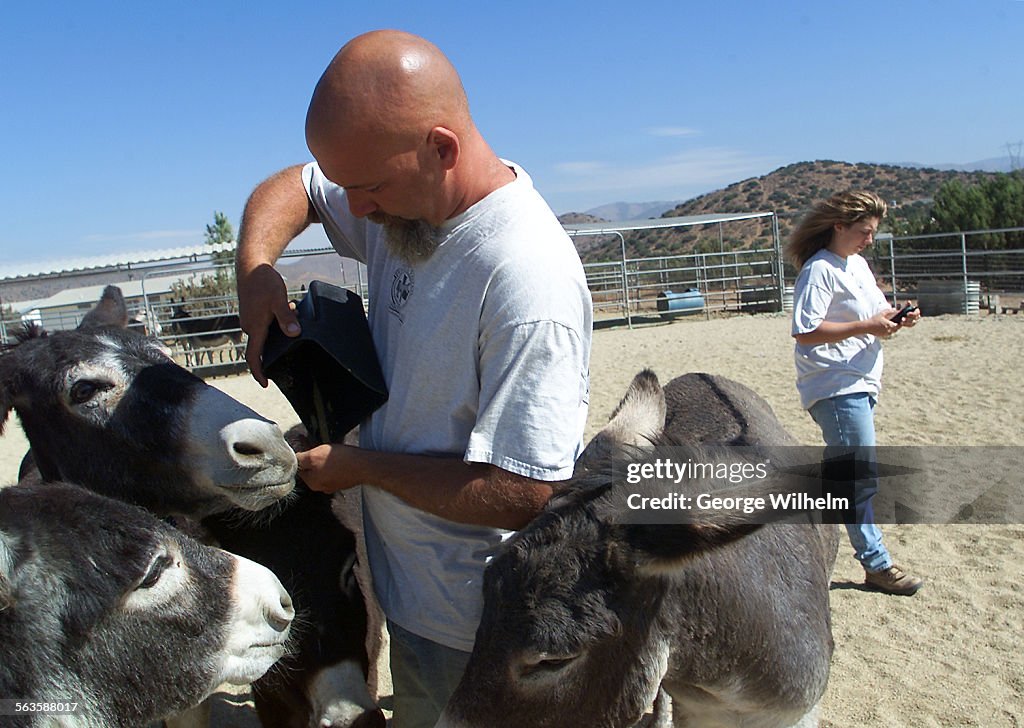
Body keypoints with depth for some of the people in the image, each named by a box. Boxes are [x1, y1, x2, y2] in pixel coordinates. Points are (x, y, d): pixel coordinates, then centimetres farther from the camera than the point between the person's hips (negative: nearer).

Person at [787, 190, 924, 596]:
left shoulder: (857, 264, 17)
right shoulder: (819, 270, -13)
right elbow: (805, 332, -20)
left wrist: (896, 318, 4)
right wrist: (867, 327, -20)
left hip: (862, 384, 10)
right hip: (836, 388, -10)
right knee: (862, 476, -7)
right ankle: (876, 564, 2)